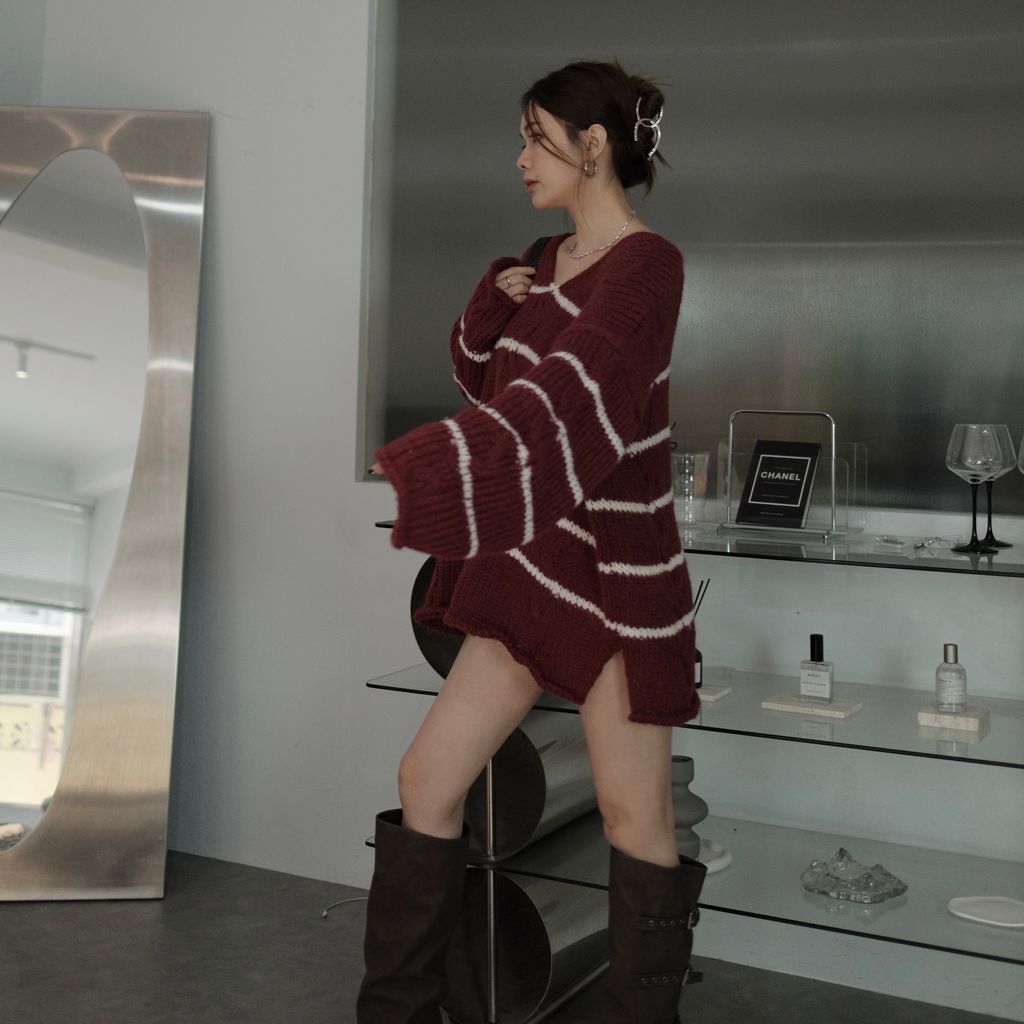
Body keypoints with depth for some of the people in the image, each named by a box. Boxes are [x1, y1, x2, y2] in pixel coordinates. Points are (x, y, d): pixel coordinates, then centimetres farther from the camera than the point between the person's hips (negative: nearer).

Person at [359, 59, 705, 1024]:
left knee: (634, 814, 6)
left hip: (618, 576, -8)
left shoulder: (645, 265, -15)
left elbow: (568, 401, -30)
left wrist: (406, 477, -41)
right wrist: (493, 299, -2)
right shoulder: (552, 259, 11)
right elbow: (485, 373, 20)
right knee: (427, 778, 6)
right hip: (534, 563, 8)